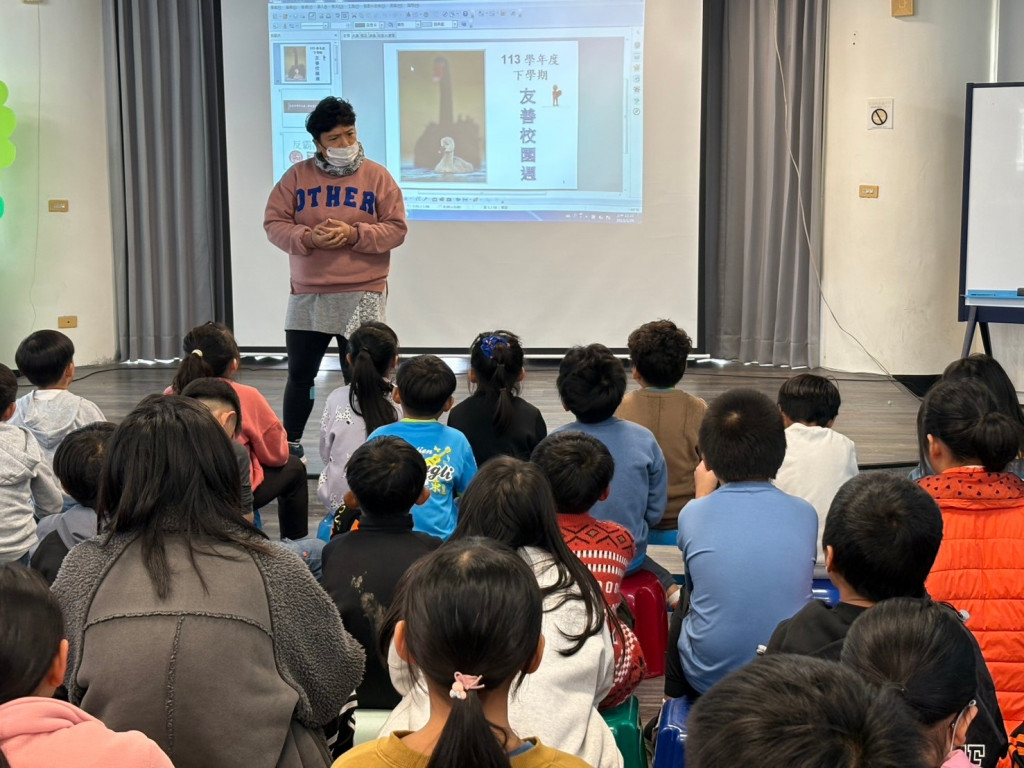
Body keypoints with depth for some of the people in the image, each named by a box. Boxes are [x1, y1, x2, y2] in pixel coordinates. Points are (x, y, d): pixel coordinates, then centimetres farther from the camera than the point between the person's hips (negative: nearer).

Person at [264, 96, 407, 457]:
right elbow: (274, 223, 2)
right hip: (307, 295, 2)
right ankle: (291, 444, 26)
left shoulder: (377, 176, 1)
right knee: (299, 374, 11)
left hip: (362, 295, -2)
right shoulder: (297, 175, 4)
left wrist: (354, 234, -17)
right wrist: (308, 237, -16)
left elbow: (396, 229, -3)